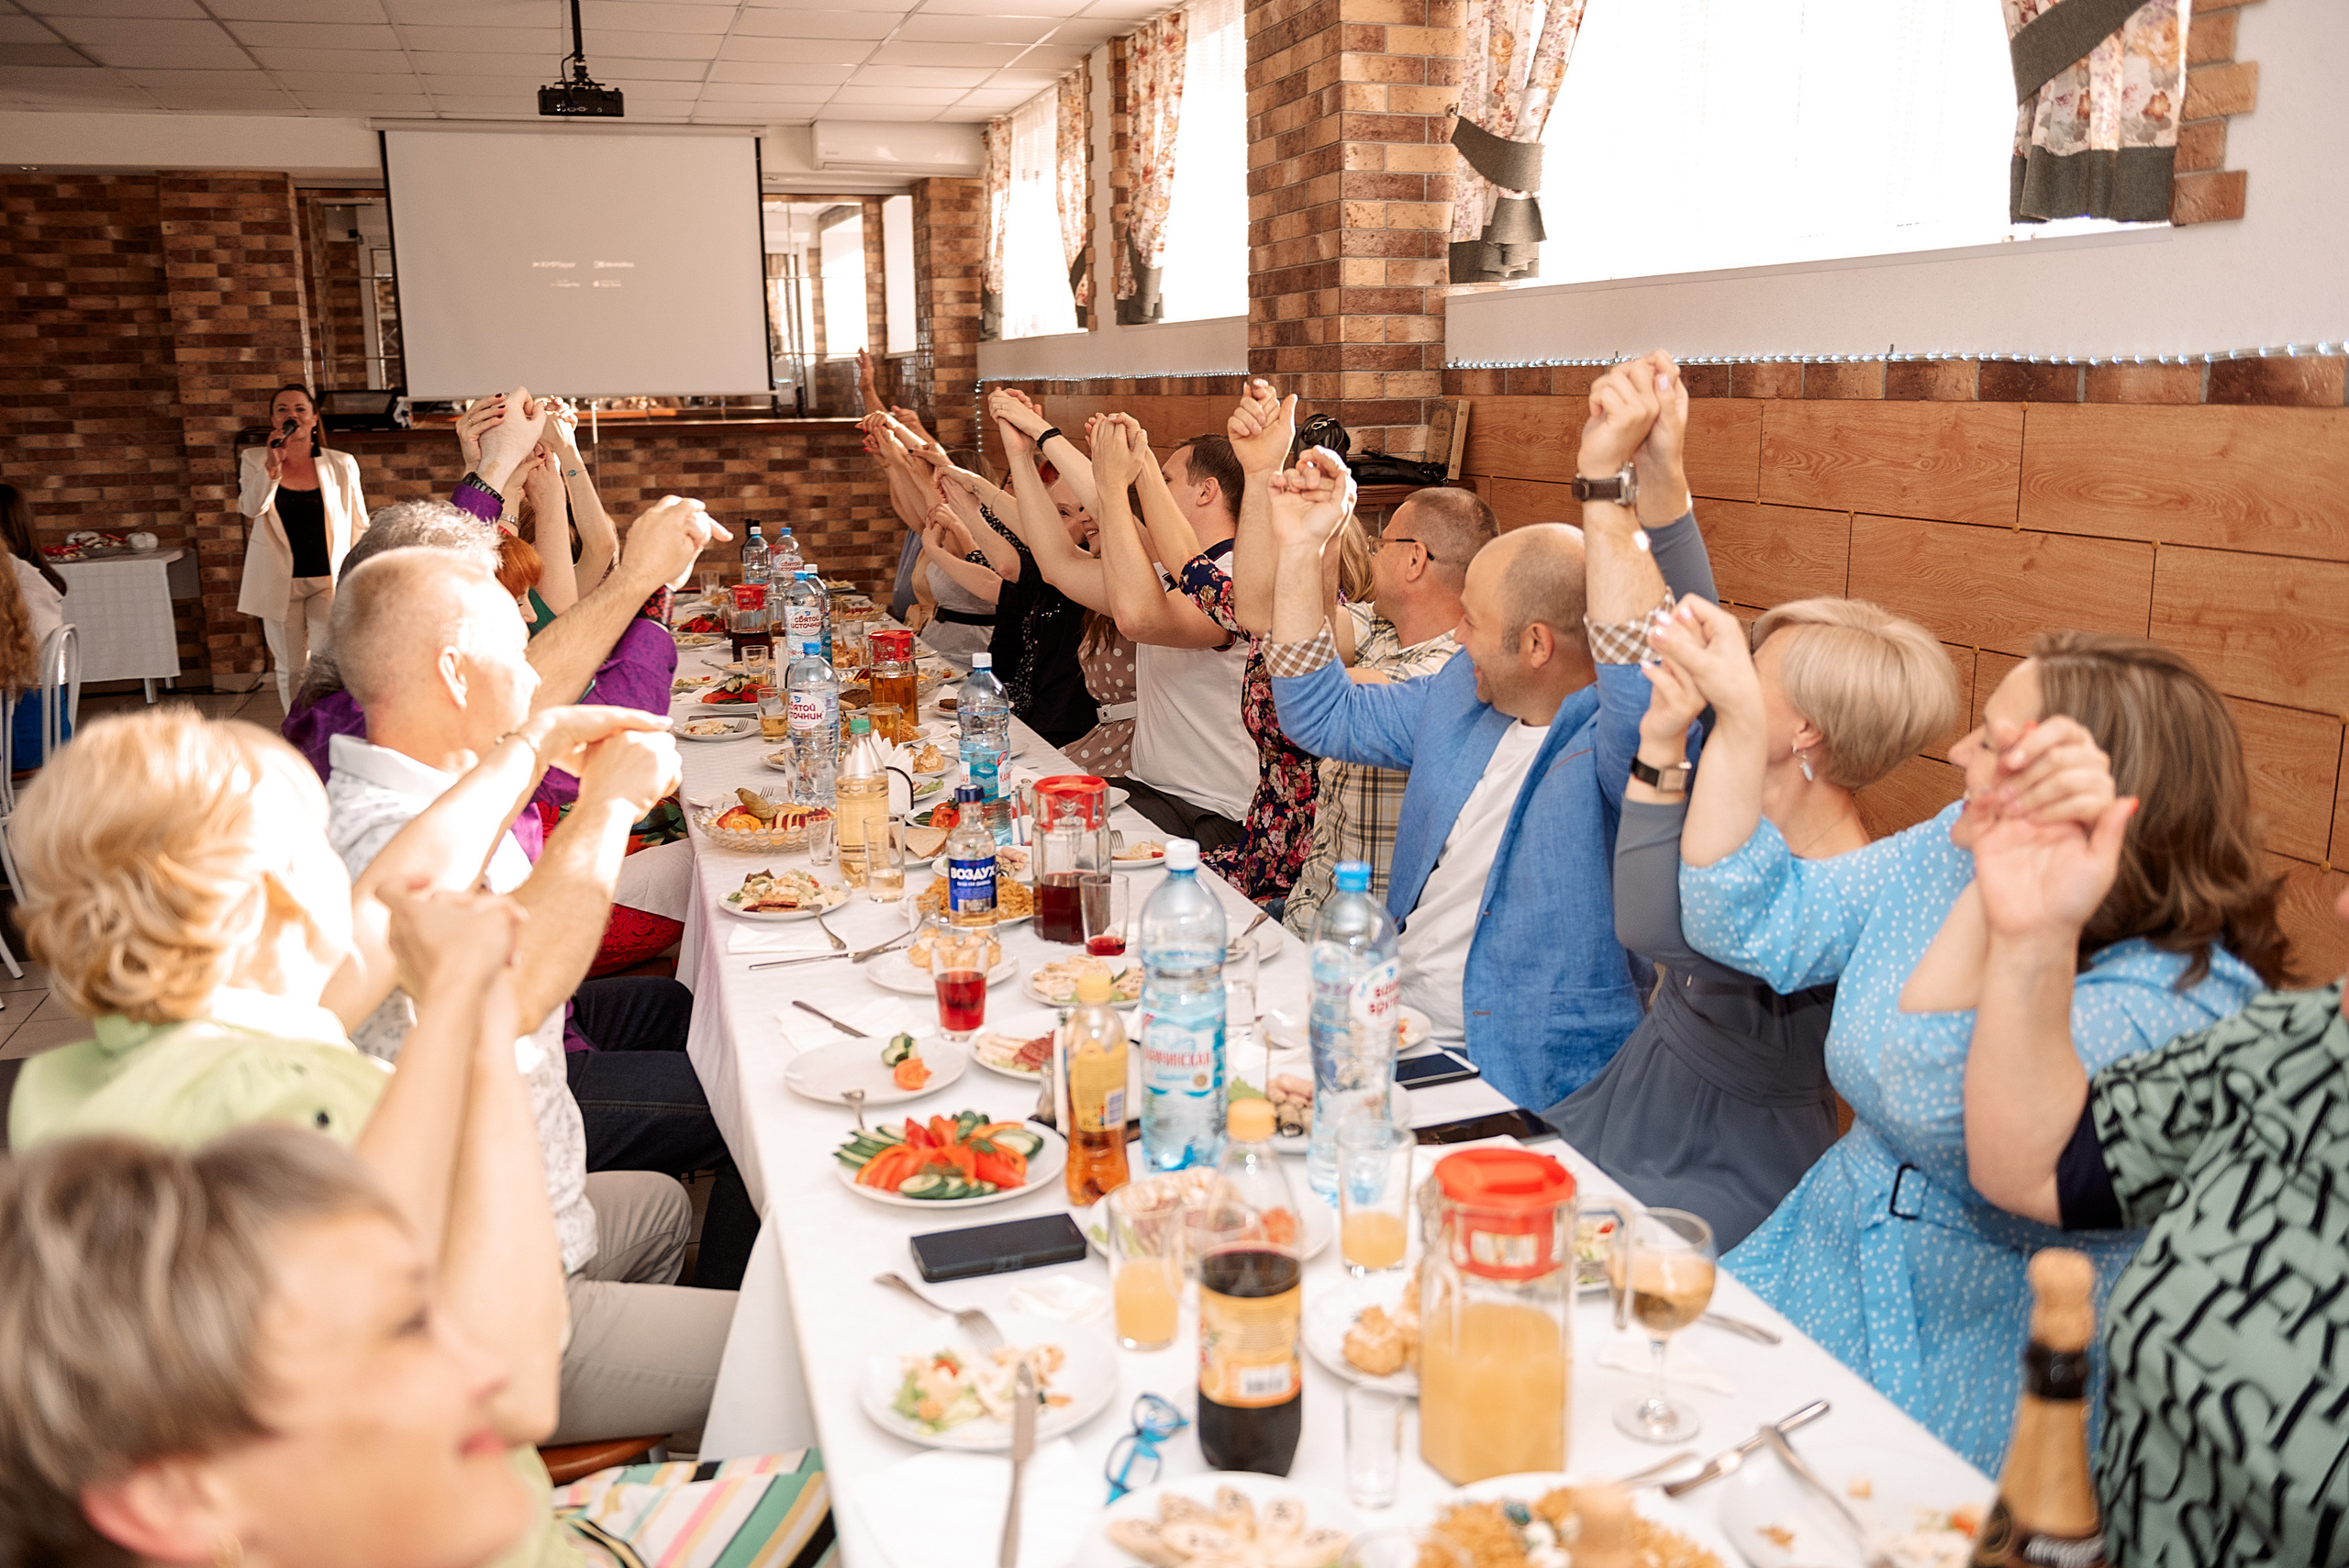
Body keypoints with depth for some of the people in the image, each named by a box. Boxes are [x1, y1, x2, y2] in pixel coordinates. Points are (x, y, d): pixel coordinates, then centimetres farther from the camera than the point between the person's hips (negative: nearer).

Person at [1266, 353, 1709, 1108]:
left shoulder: (1613, 744, -17)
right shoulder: (1460, 691, 9)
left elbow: (1650, 694, -41)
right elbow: (1323, 717, 20)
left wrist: (1606, 478, -46)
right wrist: (1300, 549, 10)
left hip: (1512, 1082, -8)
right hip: (1394, 1013, 8)